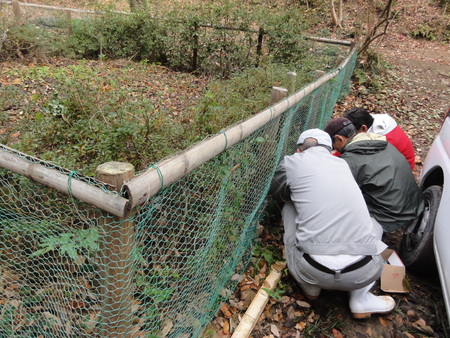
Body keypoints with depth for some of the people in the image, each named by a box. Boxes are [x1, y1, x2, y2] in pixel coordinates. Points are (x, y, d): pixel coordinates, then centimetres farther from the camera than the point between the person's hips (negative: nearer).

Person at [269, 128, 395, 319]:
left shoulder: (292, 162, 6)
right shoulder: (342, 163, 16)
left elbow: (276, 194, 24)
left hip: (311, 270, -2)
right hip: (363, 273, 3)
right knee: (374, 226, 33)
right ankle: (360, 299, 21)